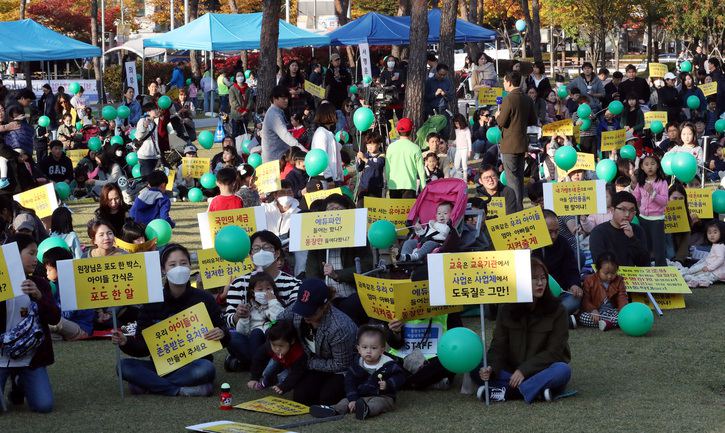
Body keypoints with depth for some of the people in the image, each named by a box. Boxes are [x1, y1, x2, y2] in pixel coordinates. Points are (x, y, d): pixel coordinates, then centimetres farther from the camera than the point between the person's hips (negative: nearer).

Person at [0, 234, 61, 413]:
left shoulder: (39, 284, 6)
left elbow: (55, 318, -4)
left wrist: (39, 296, -21)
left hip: (31, 357, 3)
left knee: (44, 405, -8)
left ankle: (21, 386, 25)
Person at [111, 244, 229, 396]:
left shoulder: (204, 299, -1)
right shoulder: (152, 302, 0)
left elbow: (224, 339, 6)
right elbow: (143, 346, 1)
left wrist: (222, 335, -18)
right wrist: (125, 342, -20)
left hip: (193, 364, -2)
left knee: (206, 368, -36)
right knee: (124, 366, -24)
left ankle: (147, 384, -23)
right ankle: (182, 390, -27)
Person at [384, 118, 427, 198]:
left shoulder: (391, 147, 2)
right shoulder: (415, 148, -5)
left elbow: (387, 168, 7)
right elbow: (420, 169, -2)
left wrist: (387, 182, 19)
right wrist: (423, 186, 7)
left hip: (393, 185, 3)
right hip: (409, 185, -3)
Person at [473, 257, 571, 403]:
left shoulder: (557, 310, -6)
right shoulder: (506, 310, 2)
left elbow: (554, 351, -11)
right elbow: (499, 346, -2)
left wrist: (524, 370, -21)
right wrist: (491, 368, -24)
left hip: (543, 371, -2)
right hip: (511, 372, 2)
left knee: (563, 370, -35)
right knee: (476, 370, -20)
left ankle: (507, 391, -33)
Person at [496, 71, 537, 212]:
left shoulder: (509, 100, -18)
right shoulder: (527, 99, 6)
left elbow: (501, 122, -17)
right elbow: (533, 121, 11)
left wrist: (498, 115, 3)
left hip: (510, 145, -8)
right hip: (522, 143, 8)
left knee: (512, 178, -4)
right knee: (519, 176, 17)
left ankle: (516, 207, -5)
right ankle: (520, 205, 24)